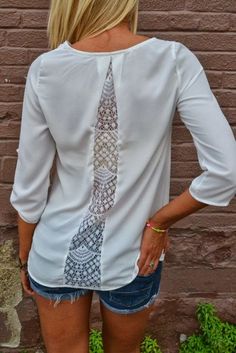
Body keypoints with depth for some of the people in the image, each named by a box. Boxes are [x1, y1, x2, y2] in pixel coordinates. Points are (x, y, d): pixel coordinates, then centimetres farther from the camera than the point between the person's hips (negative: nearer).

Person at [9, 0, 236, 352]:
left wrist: (25, 258, 8)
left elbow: (29, 190, -8)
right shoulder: (173, 61, -16)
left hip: (58, 254, 1)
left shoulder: (45, 69, -14)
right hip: (131, 262, 0)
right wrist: (158, 223, -8)